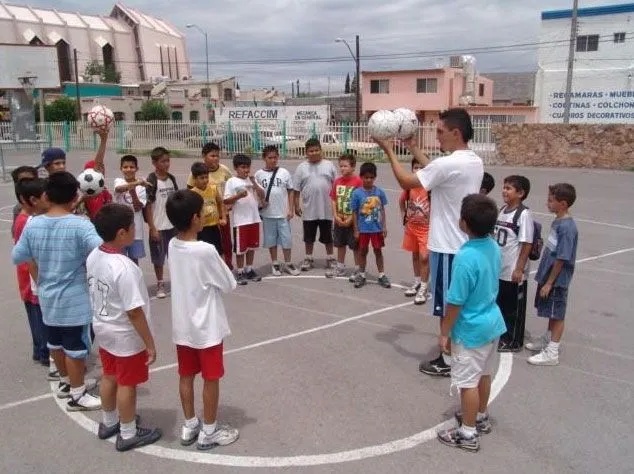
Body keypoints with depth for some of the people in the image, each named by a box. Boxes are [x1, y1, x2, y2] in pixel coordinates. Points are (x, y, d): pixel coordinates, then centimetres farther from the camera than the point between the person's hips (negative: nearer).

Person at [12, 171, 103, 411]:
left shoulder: (32, 225, -5)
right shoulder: (80, 225, -21)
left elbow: (17, 257, 4)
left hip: (48, 297, 6)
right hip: (74, 300, -6)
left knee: (55, 342, 23)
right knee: (75, 347, 7)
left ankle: (65, 382, 42)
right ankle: (77, 395, 20)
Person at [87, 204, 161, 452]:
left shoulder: (93, 257, -5)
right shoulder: (124, 268, -31)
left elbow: (96, 294, 7)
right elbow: (134, 312, -28)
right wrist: (150, 344, -18)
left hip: (102, 329, 8)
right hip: (125, 336, -8)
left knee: (109, 377, 25)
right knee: (127, 384, 10)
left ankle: (108, 423, 45)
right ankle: (128, 434, 27)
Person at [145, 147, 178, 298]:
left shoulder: (171, 179, 6)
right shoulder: (151, 181, -12)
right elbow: (148, 206, -12)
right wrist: (152, 228, -15)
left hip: (173, 225, 5)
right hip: (159, 226, -5)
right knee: (159, 257, 6)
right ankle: (160, 285, 19)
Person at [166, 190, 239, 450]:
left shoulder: (172, 245, -3)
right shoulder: (206, 251, -24)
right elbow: (229, 284, -13)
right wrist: (216, 276, 3)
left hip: (182, 326, 7)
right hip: (207, 327, -7)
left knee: (186, 376, 17)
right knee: (211, 379, 9)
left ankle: (189, 426, 33)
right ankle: (209, 431, 23)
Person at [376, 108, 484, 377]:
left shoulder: (448, 163, -22)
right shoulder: (475, 162, 6)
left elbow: (406, 182, -14)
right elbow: (435, 172, 19)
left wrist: (389, 151, -3)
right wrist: (411, 147, 22)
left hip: (448, 247, -9)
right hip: (465, 244, 9)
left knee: (447, 307, 3)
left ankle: (448, 362, 15)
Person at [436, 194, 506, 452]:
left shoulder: (466, 257, -28)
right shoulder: (494, 247, -3)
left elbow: (455, 302, -23)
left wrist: (444, 332, -10)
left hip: (470, 329, -8)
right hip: (492, 322, 8)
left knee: (468, 381, 6)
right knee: (484, 374, 23)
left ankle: (468, 434, 19)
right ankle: (481, 417, 41)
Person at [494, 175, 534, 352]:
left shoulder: (524, 214, -16)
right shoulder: (502, 210, 7)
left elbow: (527, 244, -17)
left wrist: (519, 269, -18)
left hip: (514, 271, -7)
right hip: (499, 269, 7)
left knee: (514, 308, 7)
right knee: (500, 304, 19)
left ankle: (514, 342, 20)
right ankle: (501, 335, 35)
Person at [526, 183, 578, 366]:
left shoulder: (567, 227, -22)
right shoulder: (557, 221, 6)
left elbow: (562, 259, -22)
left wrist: (549, 283, -18)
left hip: (557, 280, -8)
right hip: (548, 276, 8)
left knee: (557, 315, 2)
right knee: (551, 313, 21)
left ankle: (552, 353, 11)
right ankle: (548, 340, 37)